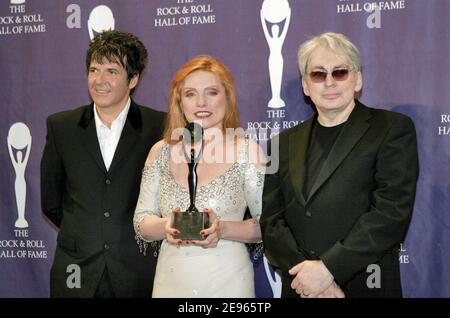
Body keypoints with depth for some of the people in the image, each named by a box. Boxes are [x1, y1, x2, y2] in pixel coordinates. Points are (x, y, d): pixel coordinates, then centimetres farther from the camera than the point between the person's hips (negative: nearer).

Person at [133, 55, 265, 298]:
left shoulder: (247, 151, -6)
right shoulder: (161, 152, 1)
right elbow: (141, 223, 4)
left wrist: (223, 229, -20)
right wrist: (165, 226, -16)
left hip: (227, 282, -2)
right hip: (171, 280, 2)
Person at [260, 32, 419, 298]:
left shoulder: (393, 129, -4)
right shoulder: (286, 143, 9)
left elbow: (392, 212, -13)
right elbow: (271, 221, 3)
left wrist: (328, 268, -18)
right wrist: (305, 270, -13)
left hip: (366, 287, -3)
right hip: (299, 287, 3)